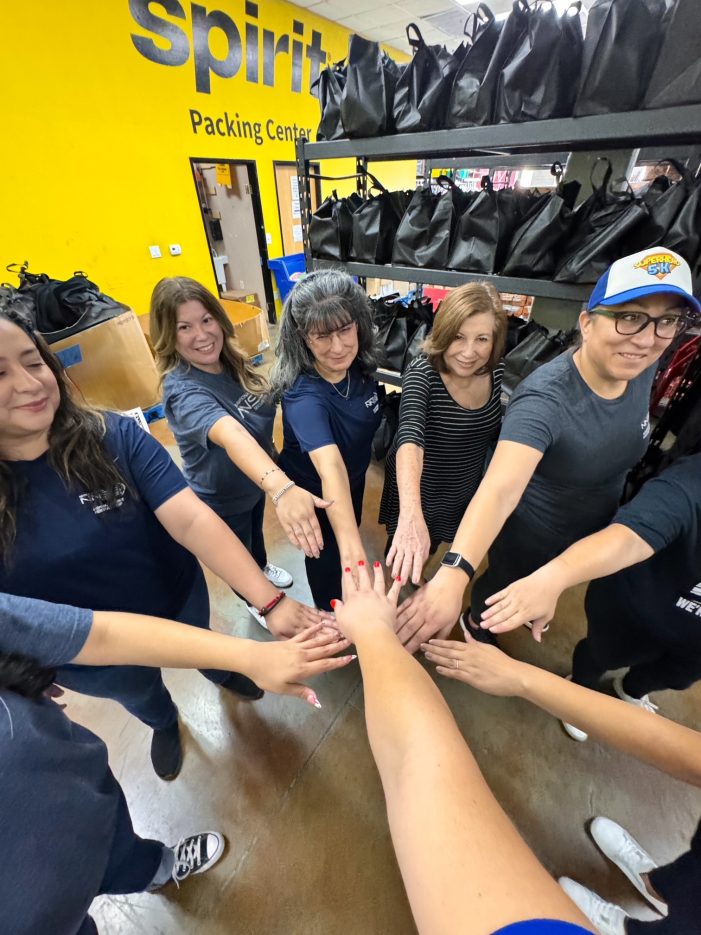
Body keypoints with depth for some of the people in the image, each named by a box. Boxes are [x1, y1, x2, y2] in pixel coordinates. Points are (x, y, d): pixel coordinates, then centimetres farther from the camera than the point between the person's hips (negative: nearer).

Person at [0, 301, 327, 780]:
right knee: (139, 693, 33)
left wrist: (270, 601, -41)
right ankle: (165, 724, 69)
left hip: (179, 601, -1)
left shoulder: (114, 436, -24)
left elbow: (191, 519, -33)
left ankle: (219, 672, 69)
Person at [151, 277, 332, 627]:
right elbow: (231, 435, -55)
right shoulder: (183, 390, -34)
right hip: (220, 498, -6)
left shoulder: (231, 362, -12)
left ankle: (263, 568, 67)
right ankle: (255, 602, 55)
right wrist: (281, 487, -70)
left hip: (255, 480, 6)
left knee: (256, 532, 34)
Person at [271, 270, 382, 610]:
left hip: (356, 474, 7)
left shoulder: (361, 365, -20)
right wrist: (351, 549, -66)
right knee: (329, 554, 17)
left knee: (351, 529, 32)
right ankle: (330, 615, 51)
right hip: (313, 490, -6)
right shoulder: (303, 397, -40)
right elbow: (330, 467, -55)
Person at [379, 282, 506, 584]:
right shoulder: (422, 372, -29)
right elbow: (410, 437, -47)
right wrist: (411, 514, -61)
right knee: (404, 561, 19)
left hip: (465, 491, 5)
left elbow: (494, 431, 5)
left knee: (429, 548, 30)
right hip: (419, 490, -4)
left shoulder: (496, 371, -12)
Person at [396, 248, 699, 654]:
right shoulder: (545, 398, -39)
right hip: (529, 537, -6)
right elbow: (500, 488, -53)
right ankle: (476, 623, 60)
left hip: (595, 529, 7)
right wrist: (453, 573, -65)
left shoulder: (643, 368, -14)